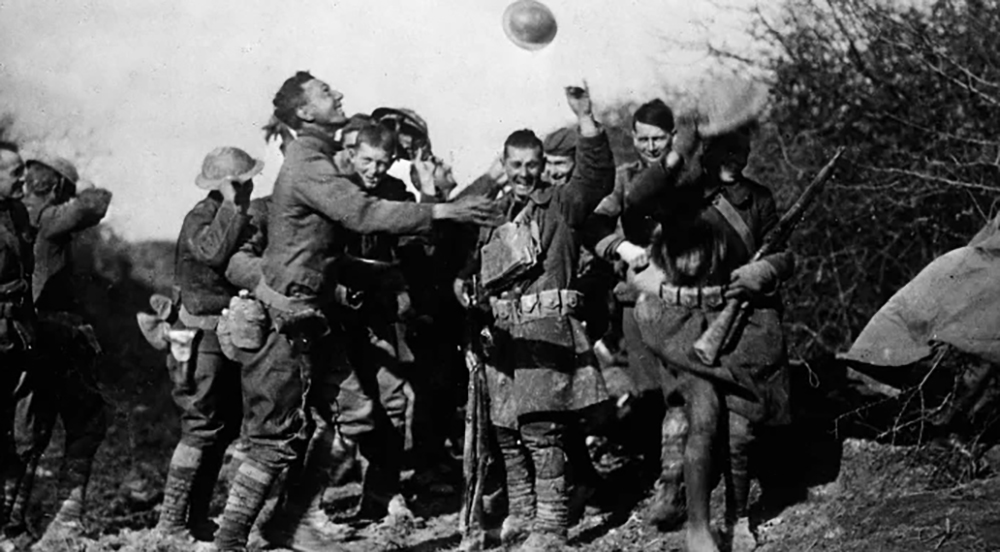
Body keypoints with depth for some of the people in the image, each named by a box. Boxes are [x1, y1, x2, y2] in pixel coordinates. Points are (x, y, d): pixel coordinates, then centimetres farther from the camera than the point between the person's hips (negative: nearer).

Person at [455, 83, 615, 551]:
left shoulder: (561, 205, 3)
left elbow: (597, 177, -14)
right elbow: (467, 264, 32)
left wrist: (585, 119, -24)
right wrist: (461, 283, 10)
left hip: (546, 329, -6)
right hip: (503, 333, 6)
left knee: (541, 429, -13)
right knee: (506, 430, 9)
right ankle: (522, 513, 24)